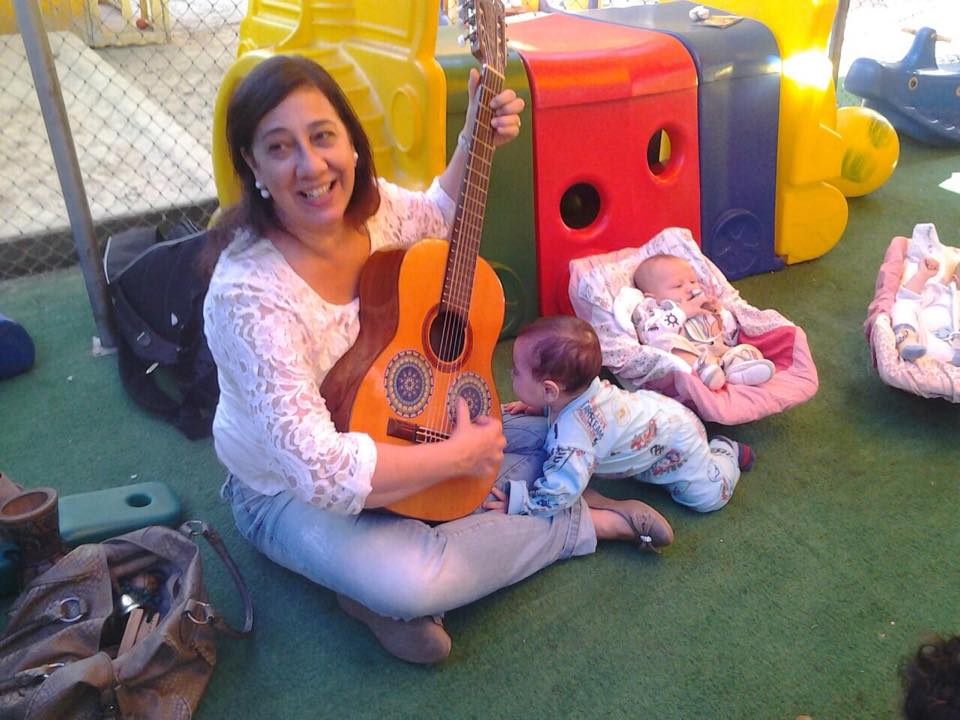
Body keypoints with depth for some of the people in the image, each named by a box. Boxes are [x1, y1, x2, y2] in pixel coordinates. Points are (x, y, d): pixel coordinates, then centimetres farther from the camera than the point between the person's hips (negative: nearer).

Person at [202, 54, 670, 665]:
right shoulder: (250, 295, -34)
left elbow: (435, 216, 13)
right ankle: (585, 523, -5)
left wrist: (478, 143, -3)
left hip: (386, 424, 8)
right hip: (287, 491, -7)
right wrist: (459, 455, -29)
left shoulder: (369, 203, -13)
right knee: (413, 582, -33)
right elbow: (319, 470, -38)